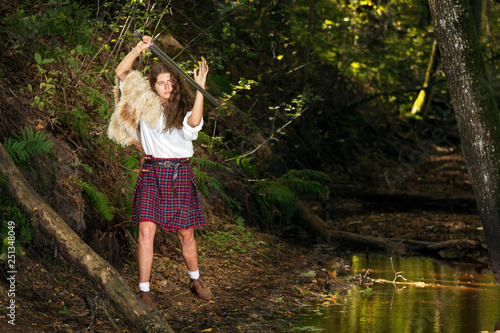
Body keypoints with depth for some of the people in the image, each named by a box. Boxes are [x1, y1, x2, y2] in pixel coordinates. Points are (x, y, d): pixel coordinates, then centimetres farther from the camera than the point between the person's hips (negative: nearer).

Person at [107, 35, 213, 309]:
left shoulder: (182, 113, 5)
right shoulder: (144, 104, 6)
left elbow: (194, 123, -20)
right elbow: (121, 73, 1)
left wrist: (200, 88, -19)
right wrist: (138, 49, -9)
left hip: (181, 175, 1)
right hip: (152, 173, -1)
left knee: (186, 234, 9)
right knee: (146, 231, -12)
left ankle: (195, 281, 31)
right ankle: (144, 291, -5)